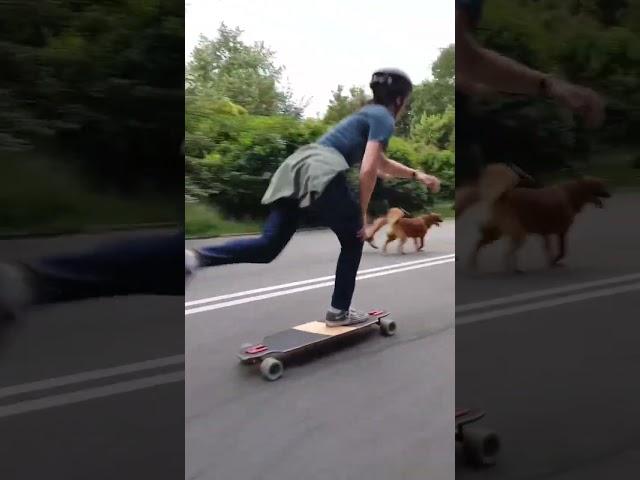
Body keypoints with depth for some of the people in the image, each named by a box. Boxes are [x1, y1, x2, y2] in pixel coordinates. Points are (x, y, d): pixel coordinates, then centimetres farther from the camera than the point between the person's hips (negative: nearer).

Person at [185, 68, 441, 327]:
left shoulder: (367, 114, 34)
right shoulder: (384, 118, 5)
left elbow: (383, 163, 47)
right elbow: (368, 170, -6)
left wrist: (417, 175, 46)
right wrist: (363, 215, 2)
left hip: (296, 169, 8)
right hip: (322, 175, -8)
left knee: (267, 247, 1)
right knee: (353, 239, 14)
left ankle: (197, 258, -18)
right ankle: (338, 312, 17)